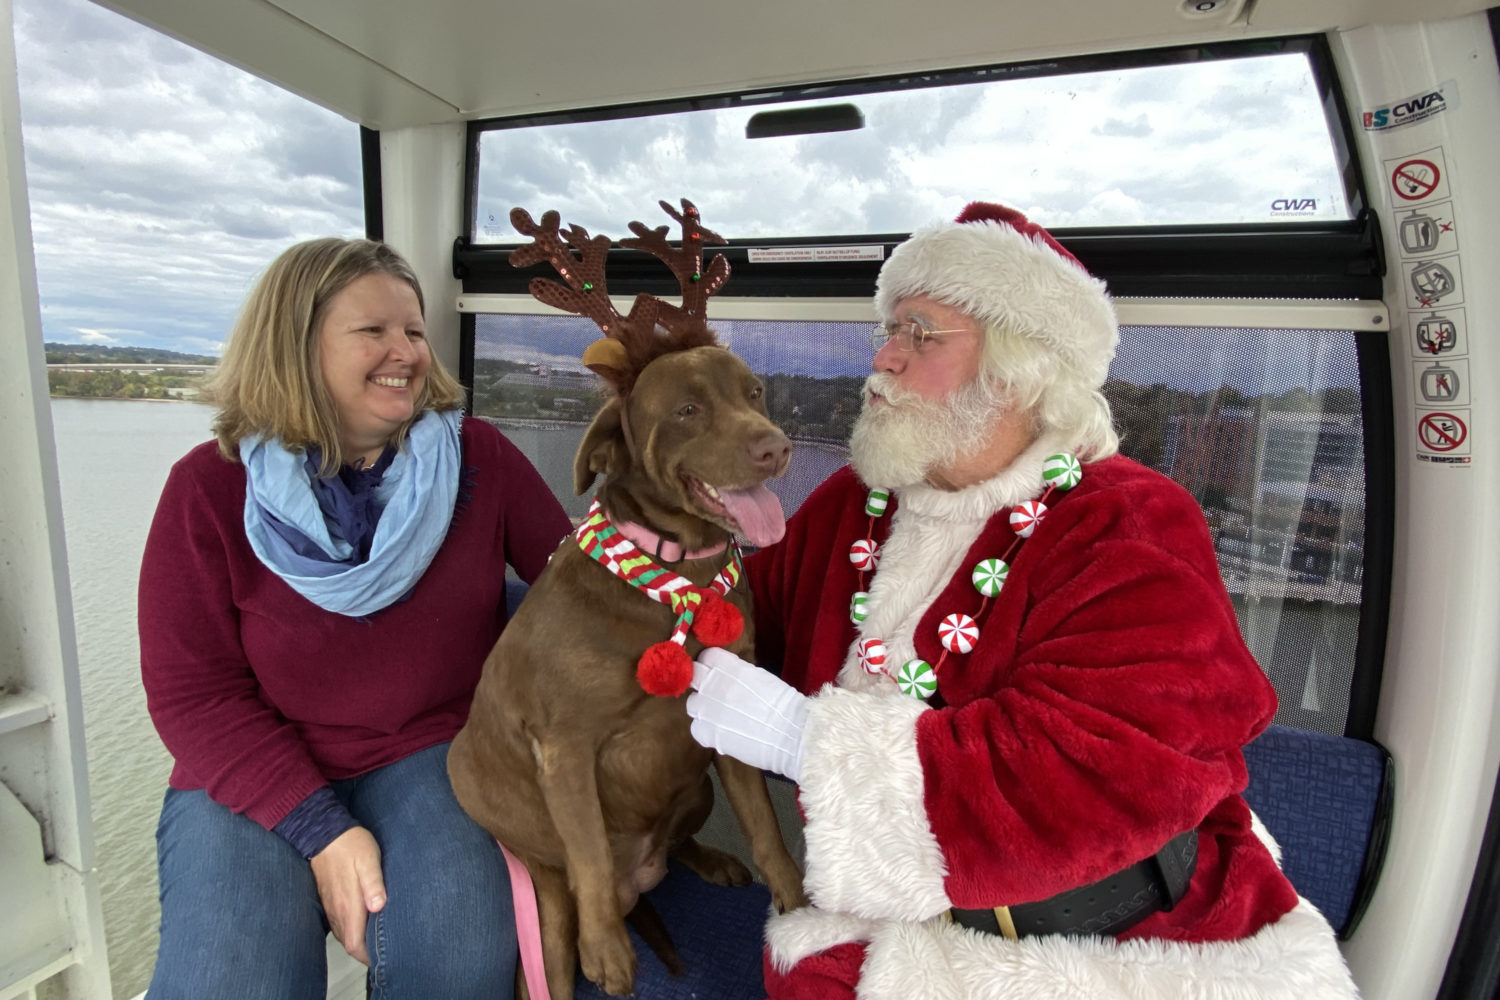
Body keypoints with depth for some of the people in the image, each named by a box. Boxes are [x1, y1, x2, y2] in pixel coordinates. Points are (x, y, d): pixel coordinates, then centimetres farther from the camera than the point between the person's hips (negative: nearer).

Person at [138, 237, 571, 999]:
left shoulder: (477, 456, -3)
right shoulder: (210, 486, -6)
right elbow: (192, 692, -7)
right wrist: (320, 829, -16)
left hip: (431, 753, 1)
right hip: (250, 775, 1)